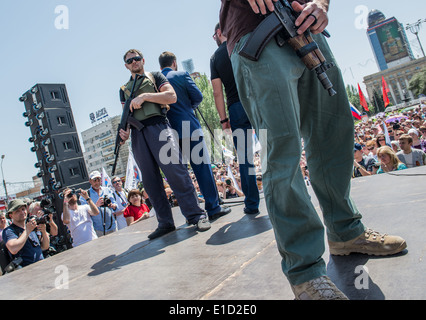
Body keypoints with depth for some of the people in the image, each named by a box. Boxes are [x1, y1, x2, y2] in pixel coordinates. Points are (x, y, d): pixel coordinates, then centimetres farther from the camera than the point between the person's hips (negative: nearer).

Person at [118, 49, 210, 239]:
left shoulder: (155, 77, 16)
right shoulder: (124, 89, 27)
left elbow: (172, 96, 1)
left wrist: (144, 96, -7)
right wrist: (124, 130, -1)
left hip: (157, 126, -4)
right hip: (137, 135, 4)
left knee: (175, 170, -15)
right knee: (150, 181, 0)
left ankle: (196, 216, -8)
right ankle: (165, 223, 8)